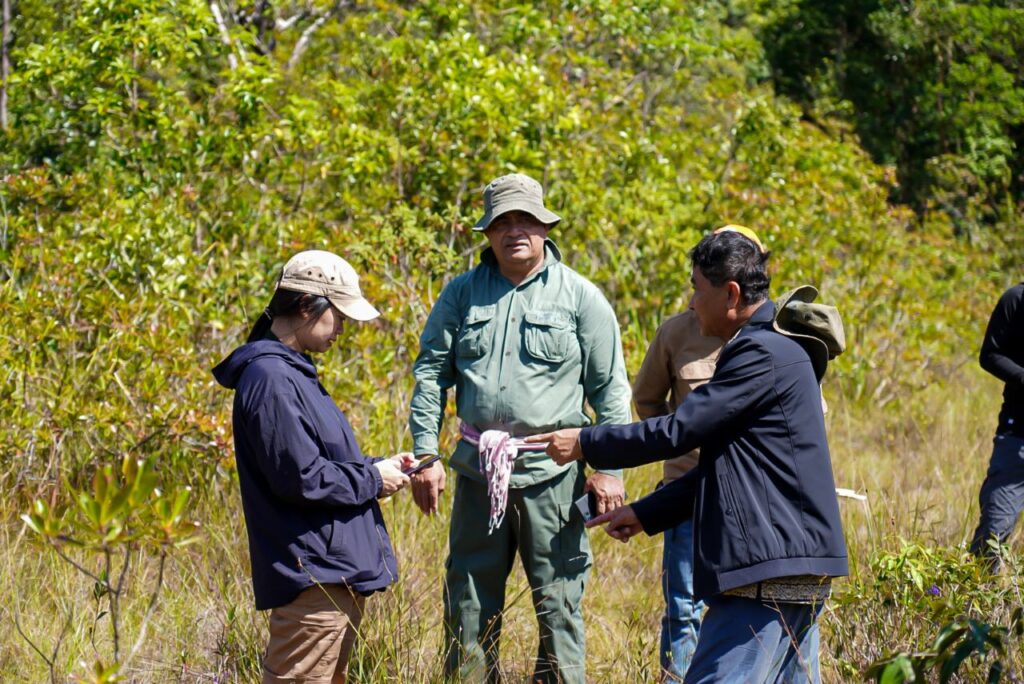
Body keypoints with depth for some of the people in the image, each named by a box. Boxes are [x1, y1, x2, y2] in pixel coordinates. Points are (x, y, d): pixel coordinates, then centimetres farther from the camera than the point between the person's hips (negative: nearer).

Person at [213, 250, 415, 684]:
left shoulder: (291, 372, 16)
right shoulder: (271, 379, -18)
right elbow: (300, 478, -22)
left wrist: (379, 466, 8)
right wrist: (372, 480, -9)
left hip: (335, 571, 11)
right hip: (312, 578, -11)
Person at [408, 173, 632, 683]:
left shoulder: (580, 297, 2)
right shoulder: (462, 294, 9)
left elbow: (610, 388, 2)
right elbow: (431, 373, 10)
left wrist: (609, 468, -5)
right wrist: (426, 455, 1)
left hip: (551, 472, -3)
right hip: (478, 468, 3)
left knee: (558, 603, -1)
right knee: (468, 602, 8)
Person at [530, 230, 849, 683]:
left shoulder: (764, 353, -13)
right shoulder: (773, 349, 20)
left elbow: (678, 431, -15)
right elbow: (719, 466, 24)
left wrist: (585, 443, -3)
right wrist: (645, 515, 20)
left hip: (770, 573, -11)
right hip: (795, 569, 11)